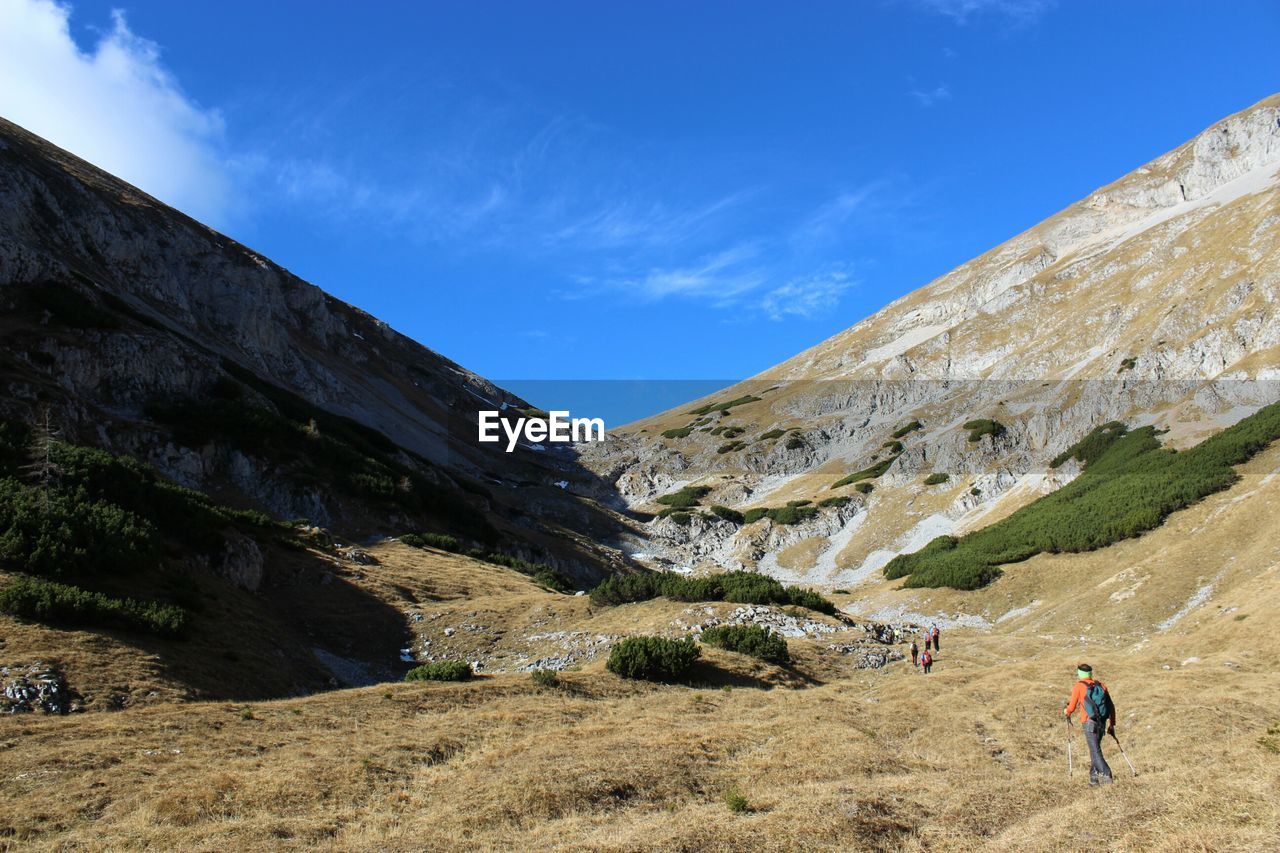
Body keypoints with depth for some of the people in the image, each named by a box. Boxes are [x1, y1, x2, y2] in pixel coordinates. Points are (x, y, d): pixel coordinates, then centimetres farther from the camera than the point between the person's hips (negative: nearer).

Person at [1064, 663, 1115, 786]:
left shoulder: (1078, 686, 0)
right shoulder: (1101, 685, 14)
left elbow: (1072, 707, 3)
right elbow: (1111, 706, 13)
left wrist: (1066, 711, 25)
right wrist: (1112, 724, 18)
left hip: (1090, 723, -6)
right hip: (1102, 723, 6)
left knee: (1095, 751, -8)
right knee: (1094, 748, 18)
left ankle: (1106, 775, -22)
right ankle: (1094, 776, 20)